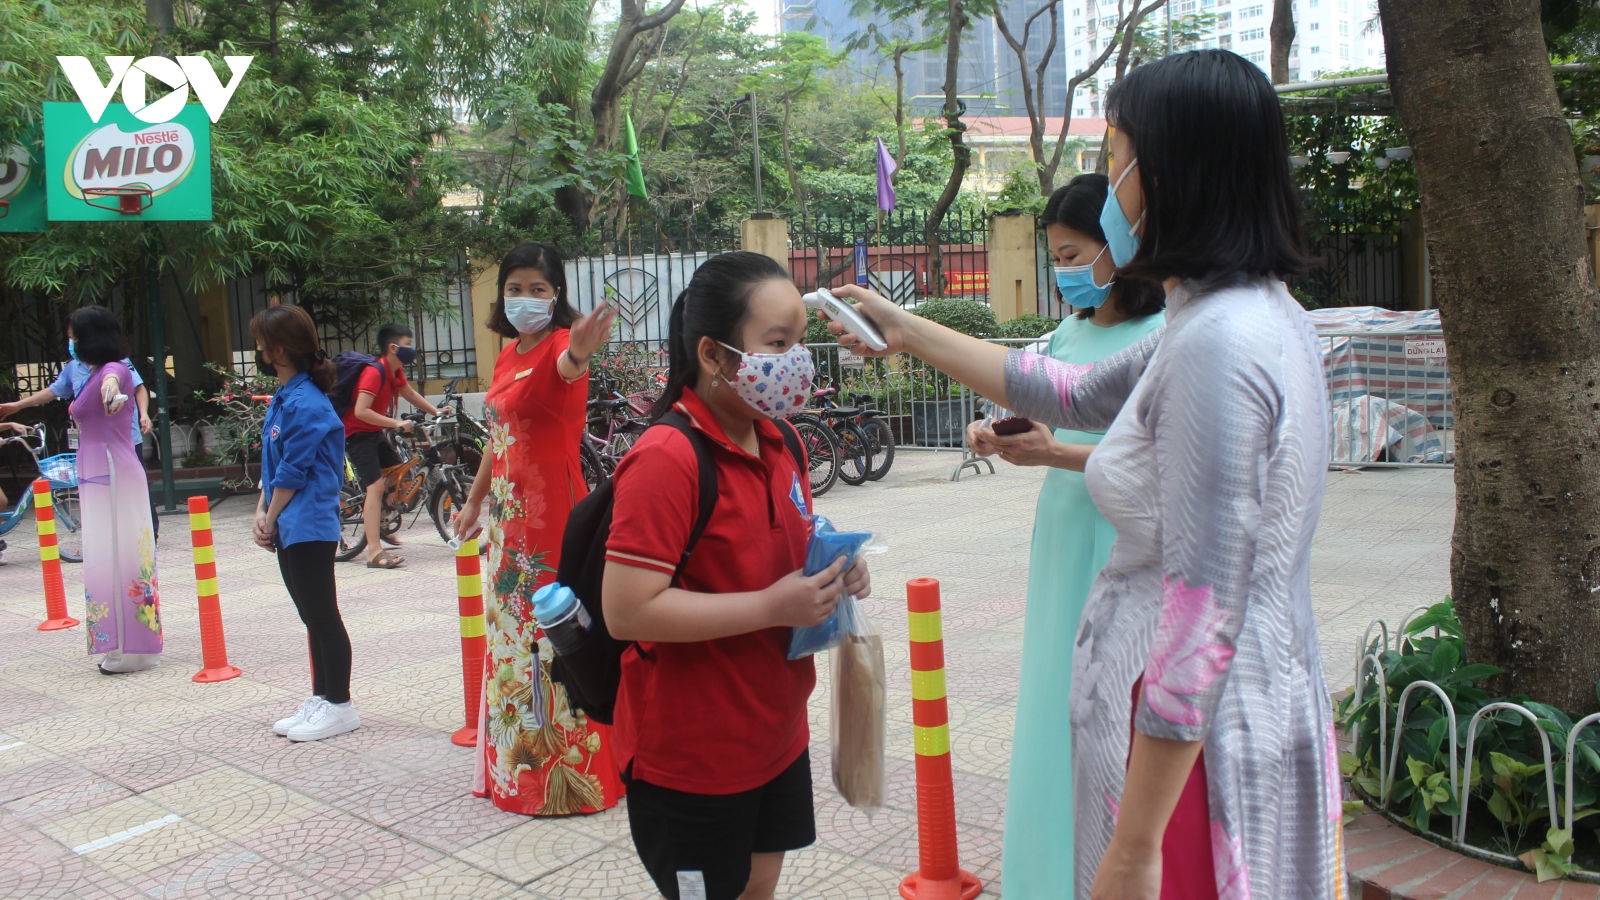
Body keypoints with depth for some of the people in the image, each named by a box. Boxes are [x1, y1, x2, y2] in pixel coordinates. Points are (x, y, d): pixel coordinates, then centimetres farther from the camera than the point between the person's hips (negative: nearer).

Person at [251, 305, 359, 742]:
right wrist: (262, 514, 5)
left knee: (323, 616, -2)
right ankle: (320, 699, 24)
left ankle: (339, 705, 7)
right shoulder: (282, 399, 13)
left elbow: (292, 473, -16)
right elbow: (271, 462, 15)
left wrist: (271, 520, -7)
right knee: (311, 616, 15)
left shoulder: (306, 404, -17)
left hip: (308, 527, -10)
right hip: (290, 529, 10)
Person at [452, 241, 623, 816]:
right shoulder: (510, 354, 11)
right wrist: (476, 500, 28)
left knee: (555, 637, -2)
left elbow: (565, 369, -41)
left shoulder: (559, 343, -14)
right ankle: (518, 763, 30)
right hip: (510, 515, 9)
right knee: (513, 634, 16)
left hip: (553, 511, -8)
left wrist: (577, 355, -64)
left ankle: (571, 769, 11)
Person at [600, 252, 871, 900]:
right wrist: (770, 608, -26)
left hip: (775, 733, 8)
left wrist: (829, 570, -1)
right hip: (689, 755, -8)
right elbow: (627, 610, -28)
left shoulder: (781, 443, 4)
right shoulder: (666, 460, -23)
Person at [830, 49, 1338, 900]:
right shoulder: (1258, 315, 7)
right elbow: (1072, 393, 17)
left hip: (1195, 739, -9)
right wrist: (907, 332, 23)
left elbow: (1202, 622, -26)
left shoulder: (1216, 347, -24)